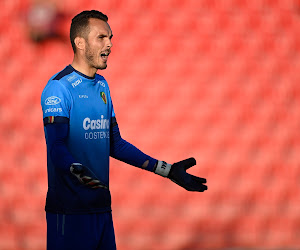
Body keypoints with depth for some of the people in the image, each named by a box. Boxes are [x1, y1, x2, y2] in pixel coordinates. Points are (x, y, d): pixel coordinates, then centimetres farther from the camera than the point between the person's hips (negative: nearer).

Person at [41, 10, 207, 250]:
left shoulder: (102, 86, 17)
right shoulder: (60, 86, -9)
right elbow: (56, 147, -19)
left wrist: (168, 170, 16)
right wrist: (78, 172, -39)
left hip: (101, 204, 8)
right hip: (70, 209, -8)